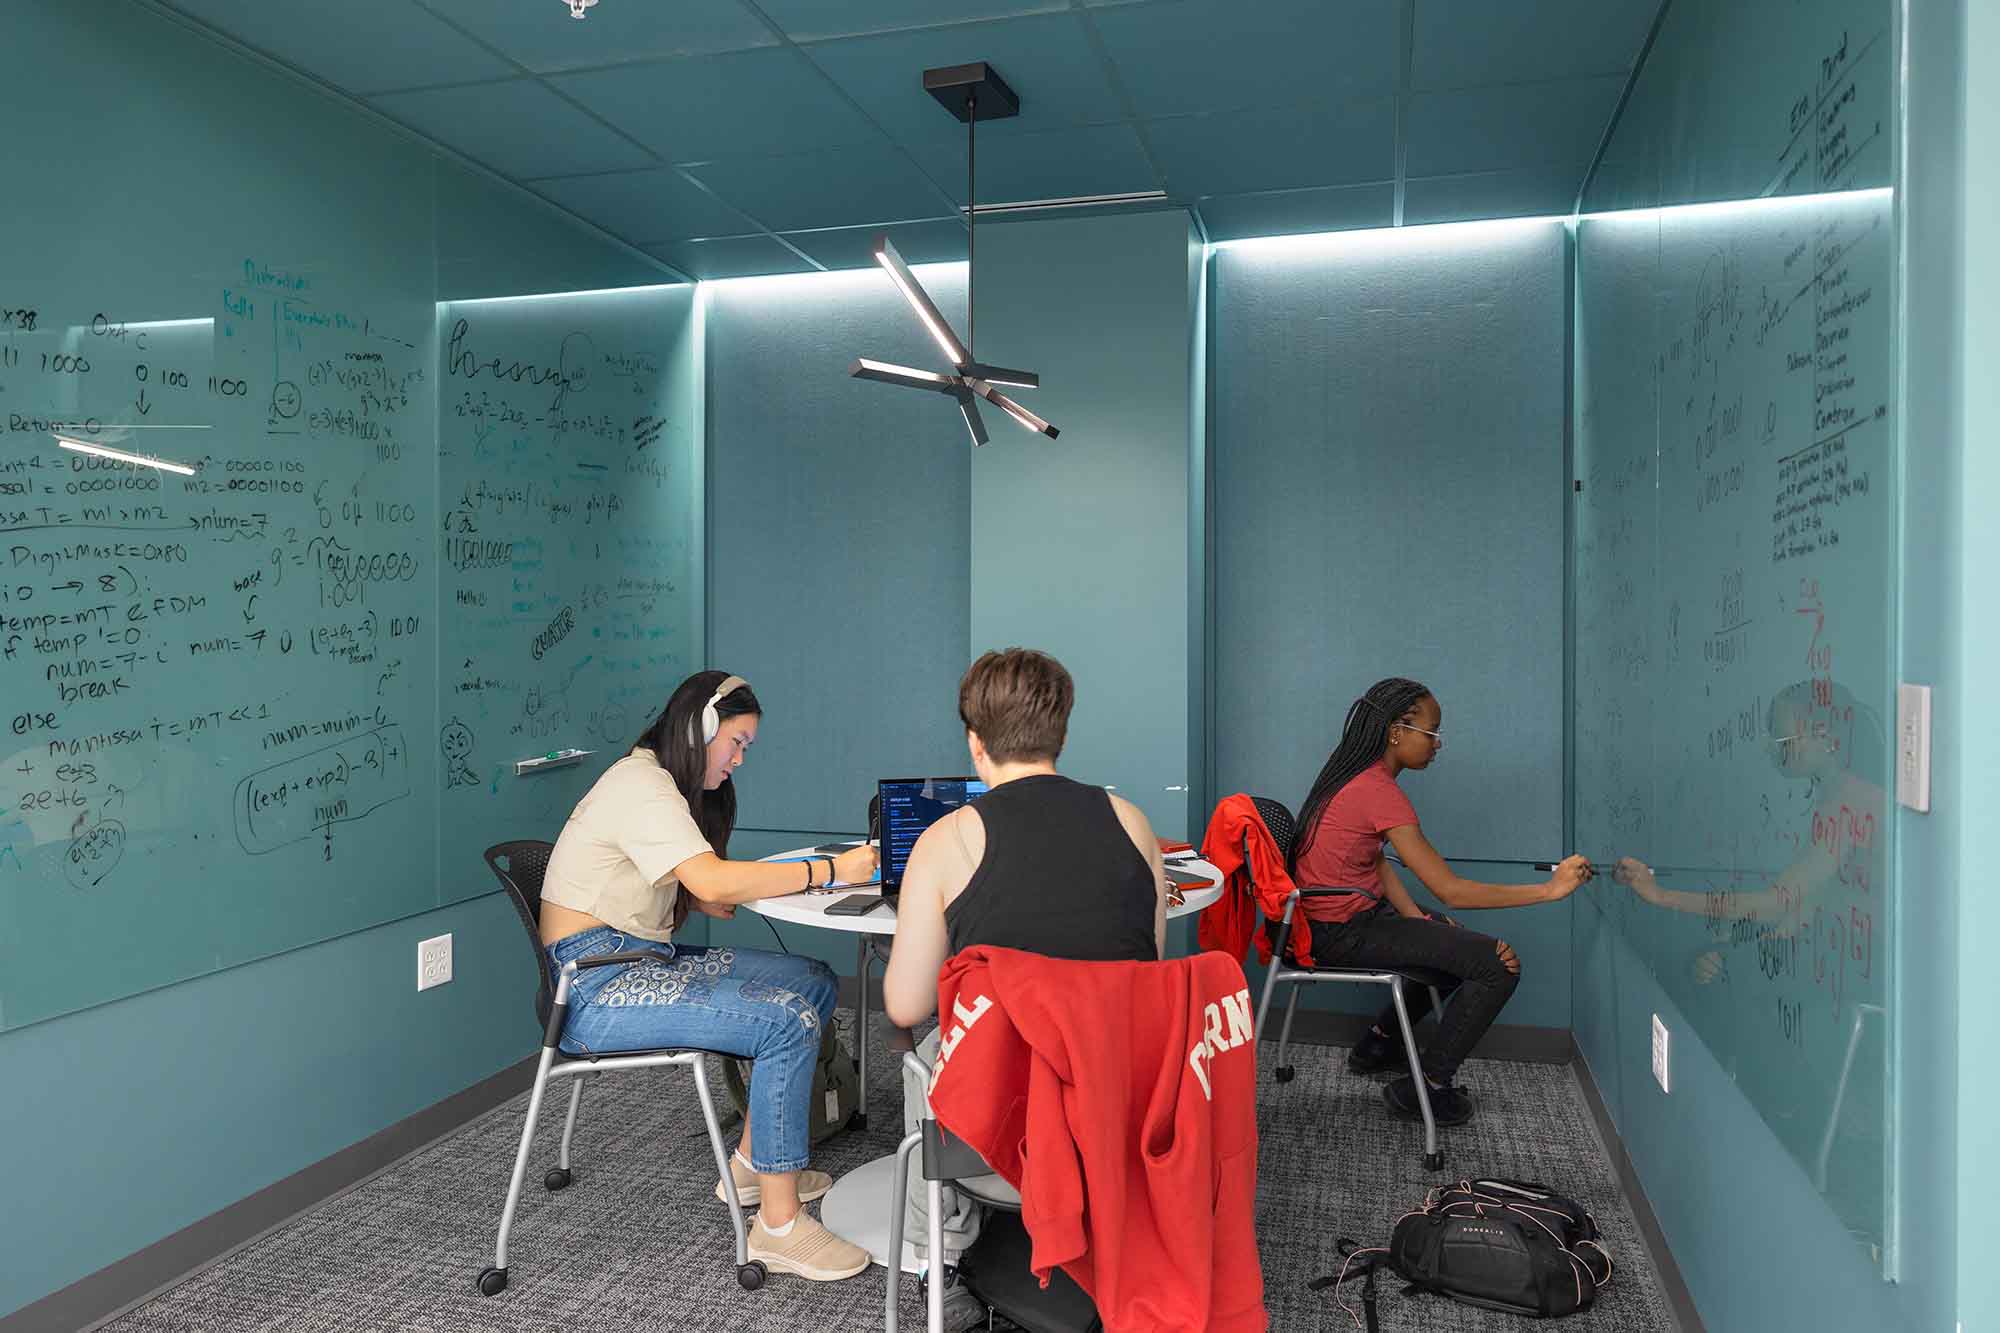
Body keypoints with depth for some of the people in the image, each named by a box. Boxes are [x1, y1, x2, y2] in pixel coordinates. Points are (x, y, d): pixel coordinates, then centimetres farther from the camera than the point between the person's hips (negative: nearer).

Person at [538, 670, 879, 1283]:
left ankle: (751, 1164, 11)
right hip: (596, 987, -10)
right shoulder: (640, 785, -17)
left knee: (814, 983, 3)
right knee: (789, 1024, -23)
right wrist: (829, 870, -26)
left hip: (646, 959, 10)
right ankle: (779, 1225, -13)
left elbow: (701, 896, 9)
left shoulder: (664, 784, 16)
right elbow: (712, 883, -30)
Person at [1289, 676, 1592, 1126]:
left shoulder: (1359, 775, 5)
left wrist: (1420, 921, -4)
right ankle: (1427, 1088, 3)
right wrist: (1550, 890, -21)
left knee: (1465, 948, 22)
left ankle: (1379, 1044, 29)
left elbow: (1377, 862, 7)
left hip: (1346, 915, 10)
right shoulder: (1379, 793, -25)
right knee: (1499, 965, -9)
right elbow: (1451, 891, -24)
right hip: (1338, 934, -10)